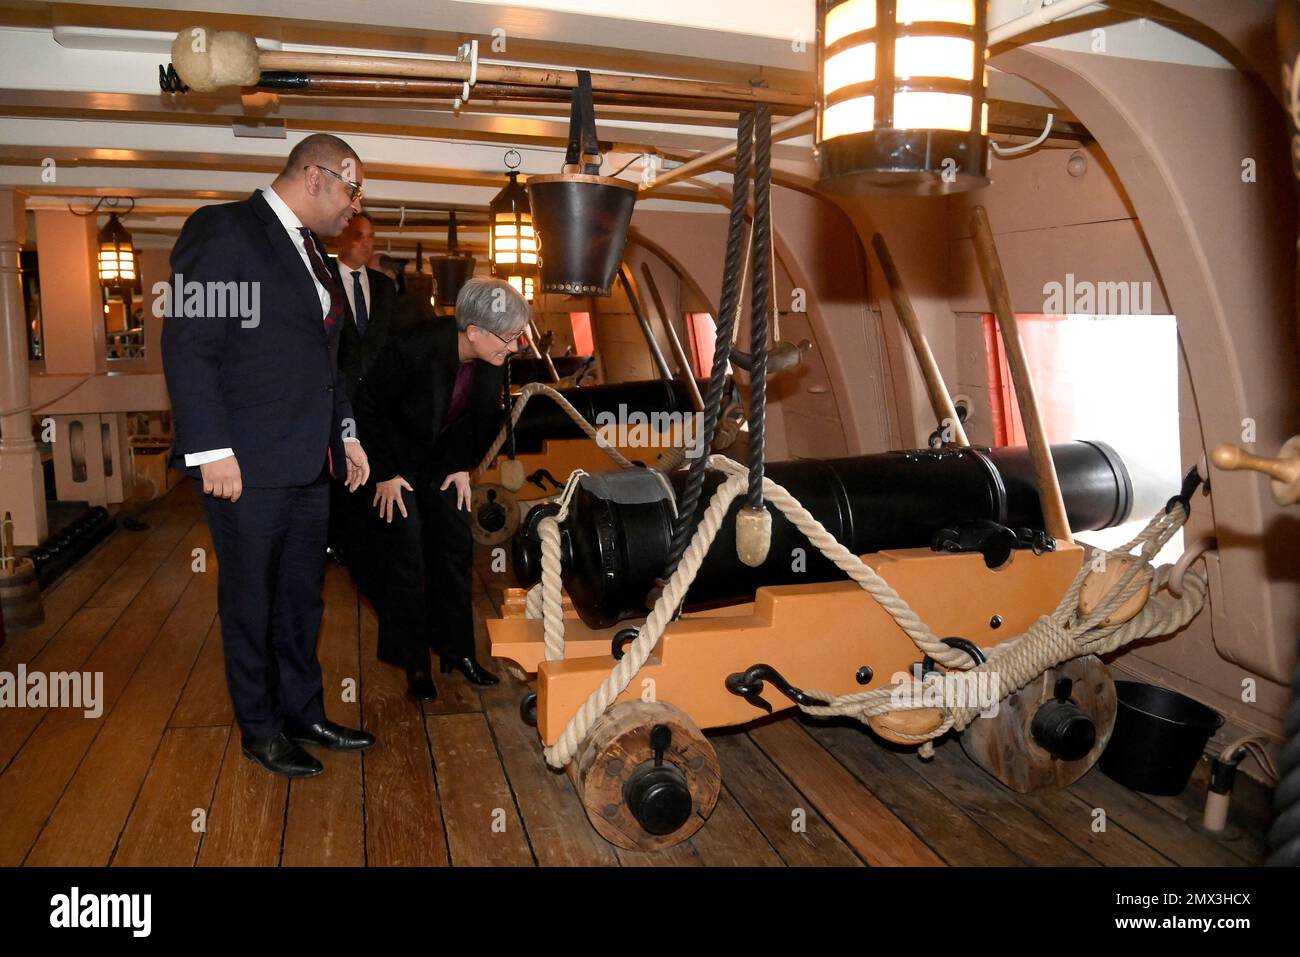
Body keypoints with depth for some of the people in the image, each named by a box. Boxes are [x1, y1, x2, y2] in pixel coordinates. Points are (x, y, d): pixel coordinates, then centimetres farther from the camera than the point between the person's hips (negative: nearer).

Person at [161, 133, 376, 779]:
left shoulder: (310, 252, 17)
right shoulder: (224, 230, -9)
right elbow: (188, 345, -15)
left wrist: (345, 434, 17)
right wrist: (212, 450, -19)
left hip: (309, 463, 8)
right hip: (247, 465, -8)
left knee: (301, 597, 16)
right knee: (251, 601, 7)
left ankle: (303, 713, 30)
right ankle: (260, 730, 22)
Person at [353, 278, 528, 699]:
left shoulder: (493, 360, -17)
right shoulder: (413, 347, -33)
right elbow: (368, 406, -20)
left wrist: (463, 467, 0)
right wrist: (385, 474, -15)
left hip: (442, 460, 5)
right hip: (396, 460, -5)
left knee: (456, 549, 4)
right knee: (408, 556, -6)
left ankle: (456, 650, 17)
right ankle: (413, 661, 9)